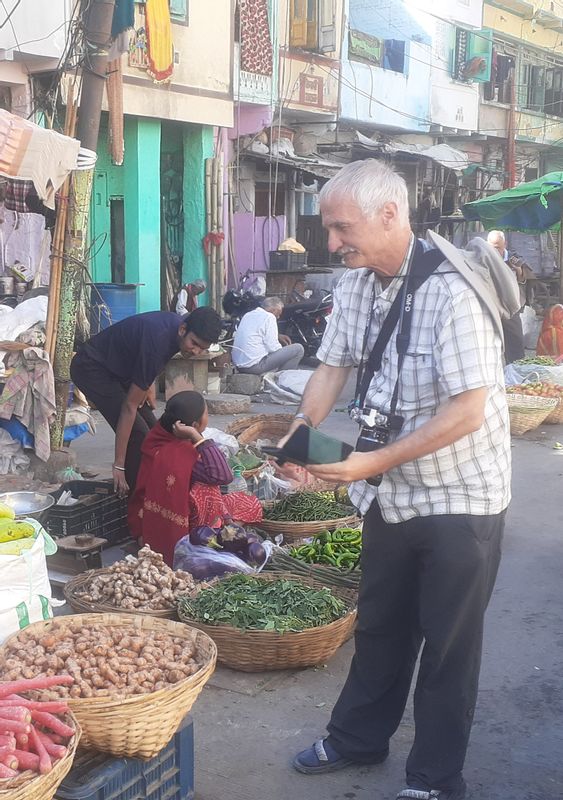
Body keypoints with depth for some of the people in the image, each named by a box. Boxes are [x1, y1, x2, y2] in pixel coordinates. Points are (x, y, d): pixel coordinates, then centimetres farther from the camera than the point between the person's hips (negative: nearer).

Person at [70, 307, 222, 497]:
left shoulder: (175, 324, -10)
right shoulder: (157, 344, -35)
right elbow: (130, 406, -31)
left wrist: (147, 385, 1)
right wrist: (119, 465, -27)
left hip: (116, 367, 9)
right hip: (91, 368, -9)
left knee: (151, 429, 5)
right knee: (137, 433, -18)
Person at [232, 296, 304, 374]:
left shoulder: (248, 315, 15)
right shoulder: (269, 317, -10)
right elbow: (272, 347, -15)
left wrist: (278, 336, 25)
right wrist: (284, 349, 6)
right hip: (254, 366, -9)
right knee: (298, 349, -6)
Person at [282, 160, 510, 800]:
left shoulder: (452, 290, -25)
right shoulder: (355, 284, -1)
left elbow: (467, 412, -27)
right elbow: (333, 365, 7)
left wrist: (376, 462, -29)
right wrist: (301, 428, -11)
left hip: (459, 496, -7)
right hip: (391, 493, 7)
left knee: (448, 641, 8)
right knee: (379, 626, 21)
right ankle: (358, 739, 40)